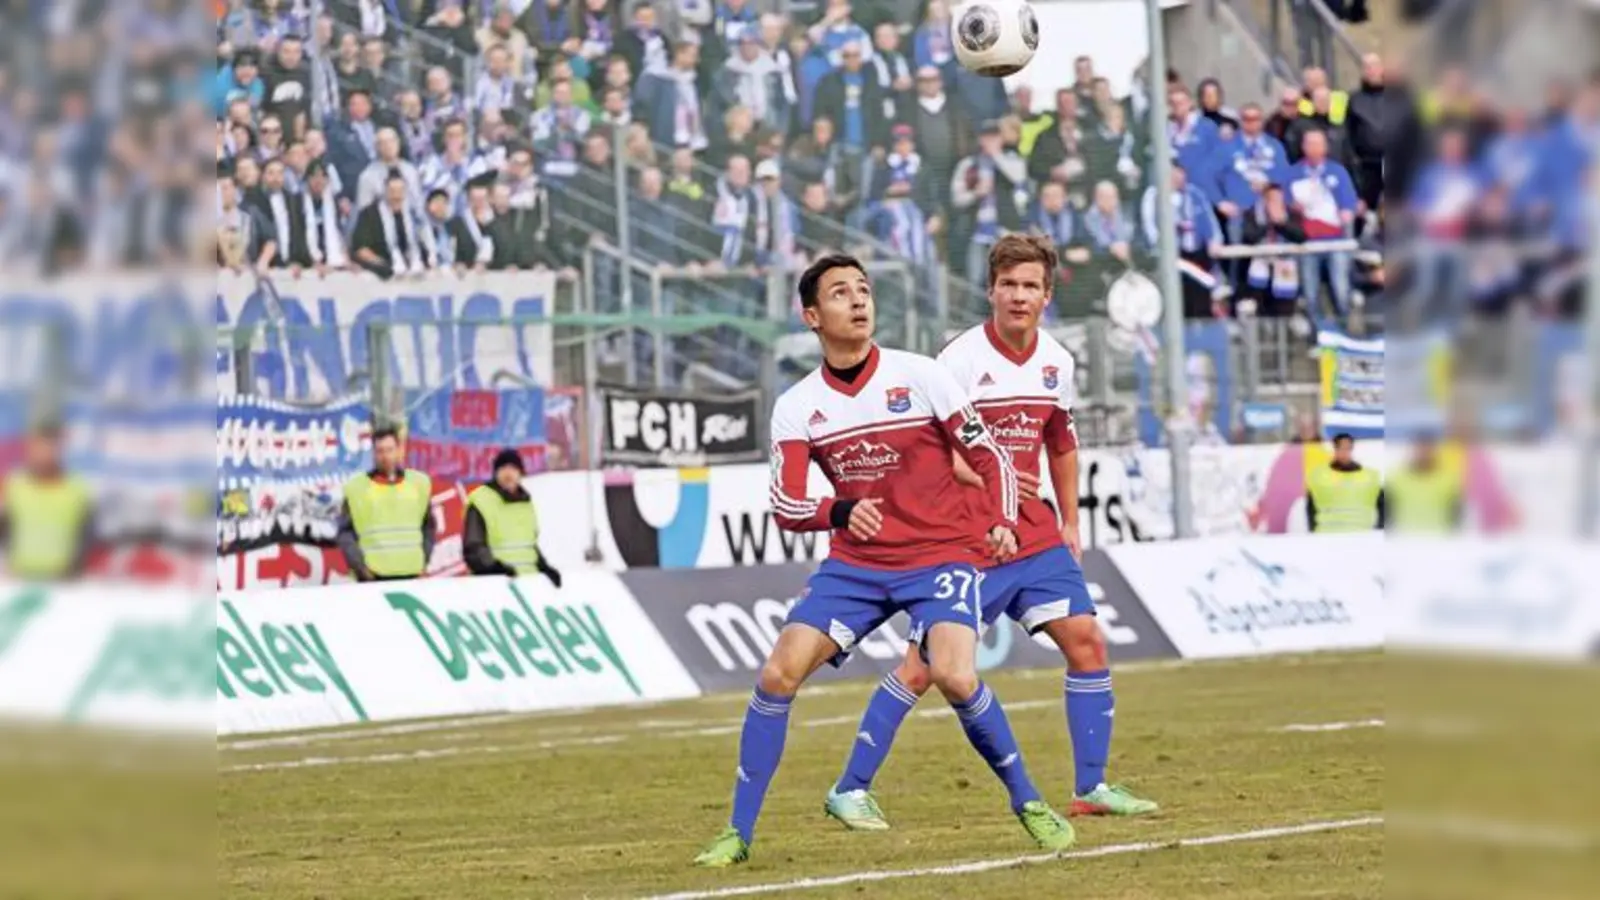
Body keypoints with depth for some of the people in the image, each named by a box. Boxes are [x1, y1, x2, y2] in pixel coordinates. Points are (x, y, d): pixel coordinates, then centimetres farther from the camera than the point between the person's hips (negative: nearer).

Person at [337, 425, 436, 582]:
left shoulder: (419, 483, 10)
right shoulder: (356, 488, 1)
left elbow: (428, 527, 17)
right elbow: (346, 532, 1)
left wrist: (423, 562, 6)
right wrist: (359, 566, -9)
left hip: (411, 575, 3)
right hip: (373, 578, -3)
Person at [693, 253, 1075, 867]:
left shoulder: (920, 377, -6)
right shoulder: (796, 407, 0)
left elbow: (989, 455, 0)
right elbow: (785, 506, -6)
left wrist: (1001, 523, -17)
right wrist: (840, 511, -27)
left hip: (942, 554, -3)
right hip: (855, 563, 3)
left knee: (953, 675, -26)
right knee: (778, 674, -10)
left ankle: (1028, 803, -5)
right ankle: (738, 832, 1)